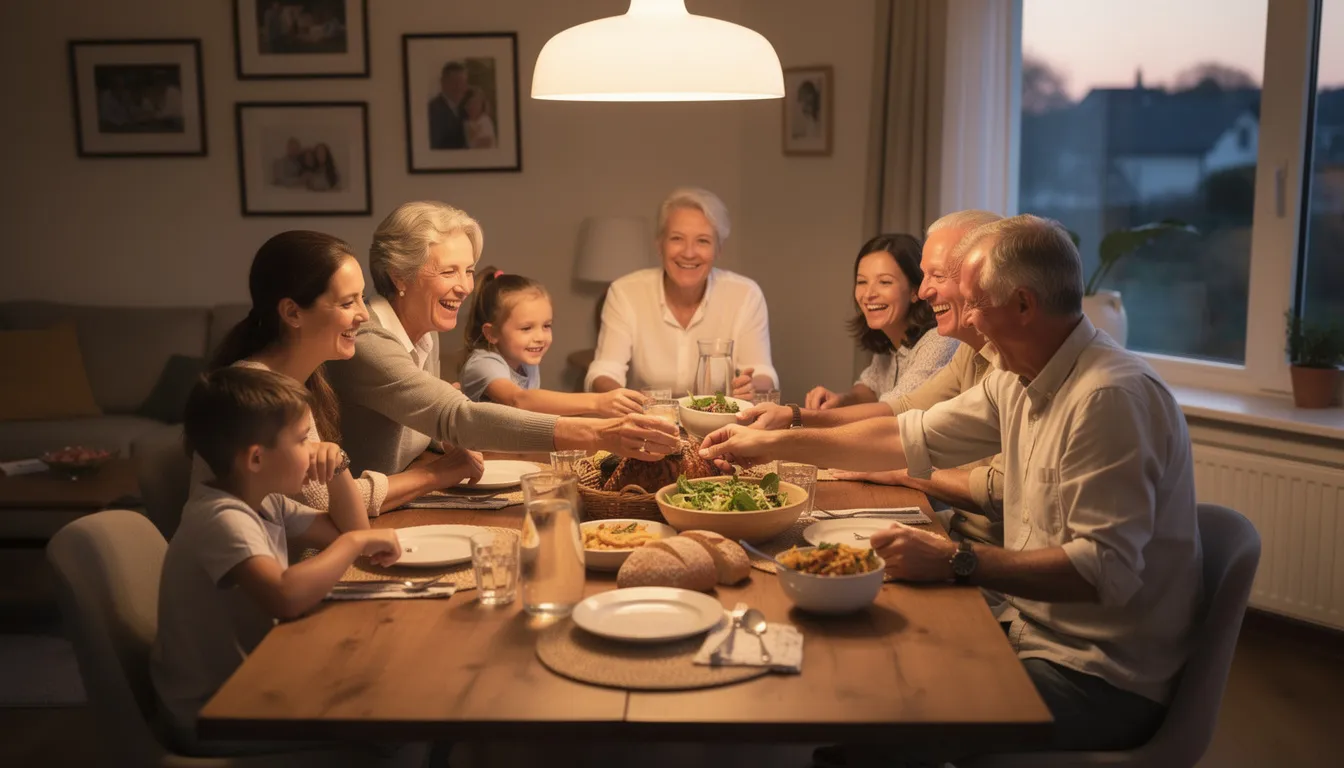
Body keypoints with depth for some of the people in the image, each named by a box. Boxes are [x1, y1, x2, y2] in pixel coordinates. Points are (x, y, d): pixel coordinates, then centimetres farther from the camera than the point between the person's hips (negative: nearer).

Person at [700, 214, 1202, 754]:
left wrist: (955, 562, -30)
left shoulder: (1111, 397, -23)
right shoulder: (1017, 382, 6)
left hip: (1107, 683, -8)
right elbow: (912, 437, 13)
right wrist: (772, 443, 14)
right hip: (1036, 633, 8)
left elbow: (1108, 568, -29)